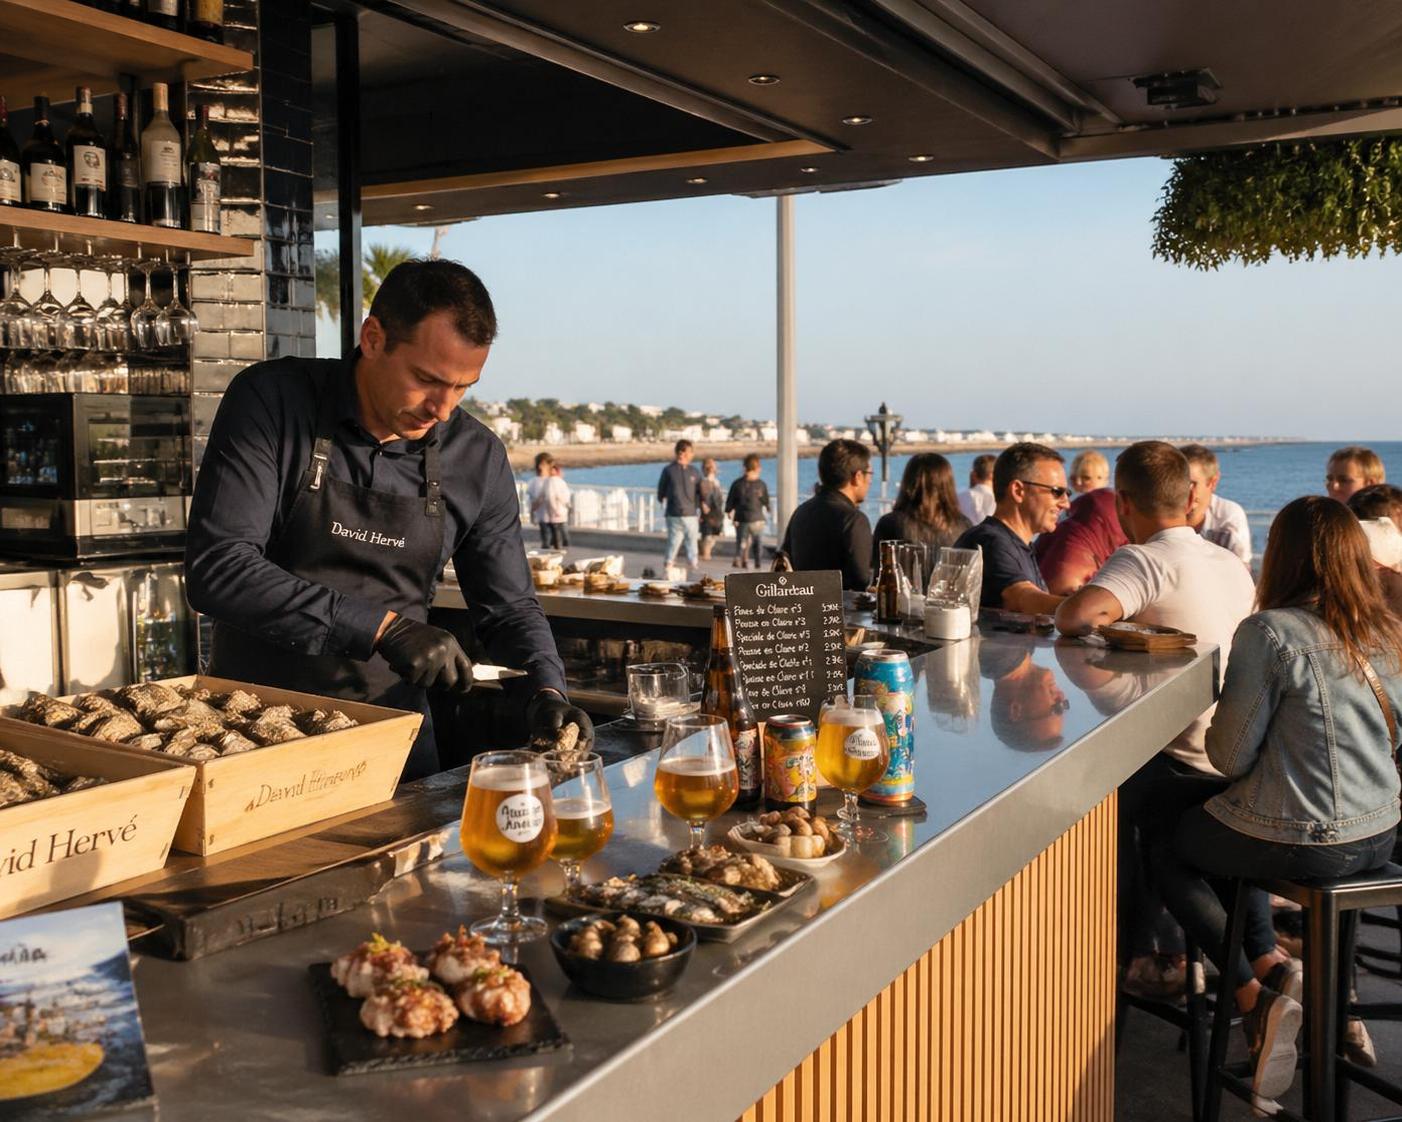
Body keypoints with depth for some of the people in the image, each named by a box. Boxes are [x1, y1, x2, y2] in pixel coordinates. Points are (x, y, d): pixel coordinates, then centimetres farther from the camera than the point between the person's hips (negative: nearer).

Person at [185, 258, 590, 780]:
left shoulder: (478, 458, -1)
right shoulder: (271, 401, -11)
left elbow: (508, 607, 8)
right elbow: (215, 568, -20)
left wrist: (546, 688, -12)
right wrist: (381, 626, -25)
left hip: (393, 733, 3)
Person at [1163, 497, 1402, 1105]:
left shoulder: (1269, 633, -19)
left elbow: (1230, 756, -15)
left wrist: (1215, 728, 7)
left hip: (1306, 845, -7)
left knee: (1170, 849, 19)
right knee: (1227, 827, 31)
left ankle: (1255, 995, 8)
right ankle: (1270, 962, 20)